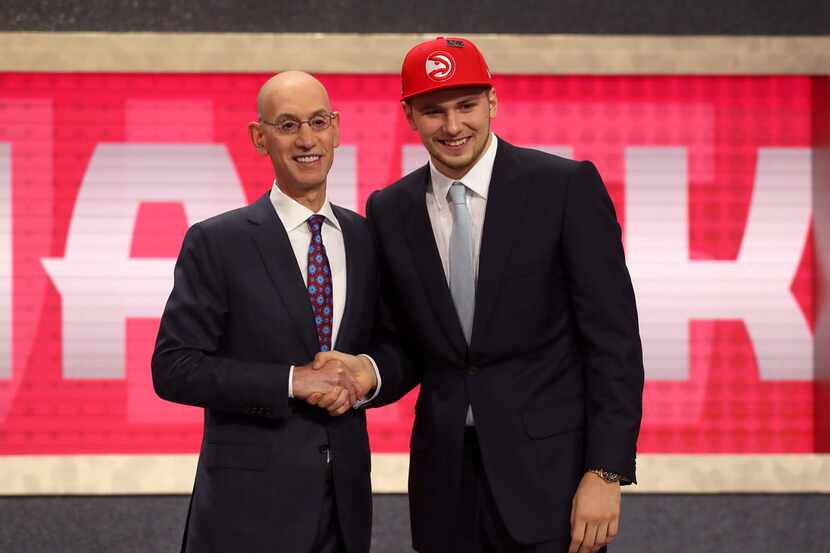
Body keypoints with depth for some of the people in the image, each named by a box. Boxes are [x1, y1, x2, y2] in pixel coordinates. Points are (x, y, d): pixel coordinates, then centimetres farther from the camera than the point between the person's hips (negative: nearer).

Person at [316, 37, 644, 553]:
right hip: (446, 479, 4)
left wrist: (606, 472, -13)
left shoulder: (566, 187, -6)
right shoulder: (390, 211, 6)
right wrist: (369, 371, -9)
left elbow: (612, 339, -7)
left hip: (549, 472, -4)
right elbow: (404, 346, 13)